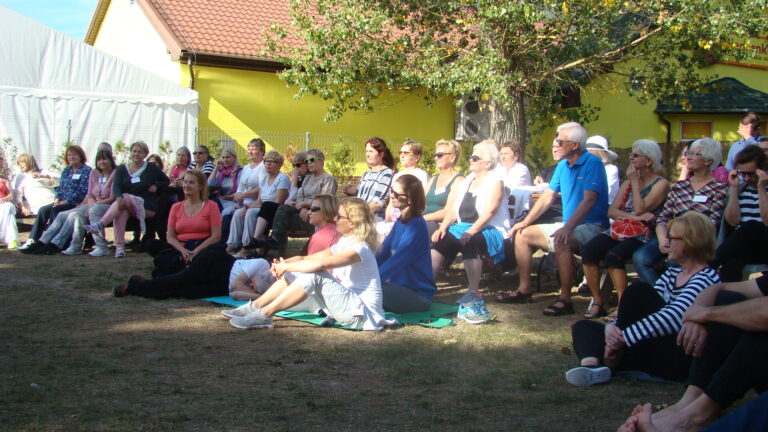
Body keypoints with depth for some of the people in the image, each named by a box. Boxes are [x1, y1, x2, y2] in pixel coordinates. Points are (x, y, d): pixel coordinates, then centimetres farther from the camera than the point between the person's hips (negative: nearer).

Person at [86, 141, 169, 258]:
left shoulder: (152, 168, 11)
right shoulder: (121, 169, 15)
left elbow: (166, 181, 22)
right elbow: (116, 187, -2)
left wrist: (156, 186, -1)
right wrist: (119, 198, -25)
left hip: (147, 207, -2)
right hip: (127, 205, 2)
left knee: (125, 198, -33)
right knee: (121, 211, -36)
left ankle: (99, 225, -48)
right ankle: (119, 247, -46)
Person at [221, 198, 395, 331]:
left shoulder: (359, 248, -18)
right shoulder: (344, 242, 14)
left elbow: (319, 263, -32)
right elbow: (313, 258, 5)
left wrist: (286, 267, -22)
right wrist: (286, 264, -13)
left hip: (361, 312, -9)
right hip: (345, 303, 9)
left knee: (315, 274, -28)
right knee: (296, 273, 2)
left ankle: (264, 314, -25)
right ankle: (254, 307, -3)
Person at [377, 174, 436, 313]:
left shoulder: (416, 226, -17)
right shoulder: (400, 221, 10)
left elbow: (396, 261, -24)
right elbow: (382, 254, 7)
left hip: (418, 295, -8)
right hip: (399, 286, 8)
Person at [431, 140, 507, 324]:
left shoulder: (495, 182, -2)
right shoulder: (466, 182, 21)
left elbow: (489, 212, -16)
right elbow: (453, 209, 15)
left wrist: (471, 232, -28)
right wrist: (443, 227, -3)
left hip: (490, 231, -7)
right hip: (463, 227, 7)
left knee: (470, 243, -37)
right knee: (439, 240, -19)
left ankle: (473, 294, -39)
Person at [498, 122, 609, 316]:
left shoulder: (592, 163, -15)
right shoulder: (563, 165, 9)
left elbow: (589, 200, -25)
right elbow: (548, 196, 14)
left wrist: (567, 228, -34)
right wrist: (525, 222, 7)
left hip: (591, 226, -9)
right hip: (568, 225, 9)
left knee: (561, 242, -37)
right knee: (522, 234, 4)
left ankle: (565, 299, -28)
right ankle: (524, 290, 9)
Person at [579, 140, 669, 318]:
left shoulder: (661, 184, 2)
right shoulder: (627, 183, 21)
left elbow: (640, 210, -12)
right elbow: (612, 211, 7)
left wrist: (635, 182, -4)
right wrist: (634, 217, -12)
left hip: (642, 235, -6)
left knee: (613, 256, -33)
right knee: (588, 251, -23)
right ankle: (597, 302, -16)